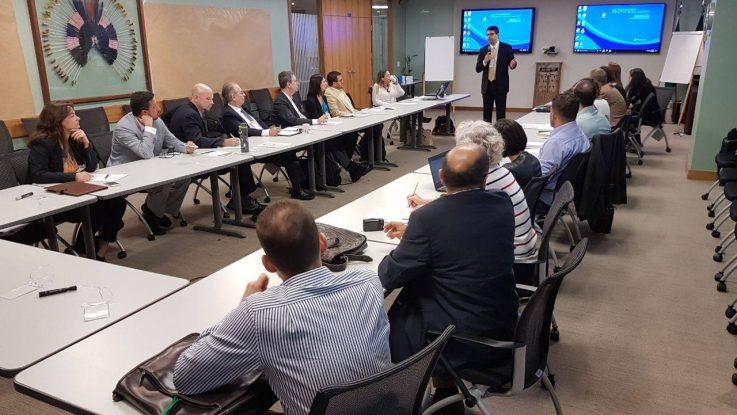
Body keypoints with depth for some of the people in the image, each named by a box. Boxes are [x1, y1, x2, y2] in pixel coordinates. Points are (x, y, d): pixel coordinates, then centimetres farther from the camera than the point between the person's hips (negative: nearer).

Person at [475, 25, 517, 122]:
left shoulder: (506, 48, 0)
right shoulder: (483, 50, 7)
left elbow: (512, 64, 1)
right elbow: (477, 69, 5)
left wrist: (512, 64, -23)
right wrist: (485, 61, -13)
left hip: (500, 85, -3)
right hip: (487, 85, 3)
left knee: (501, 112, -2)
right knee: (487, 112, 7)